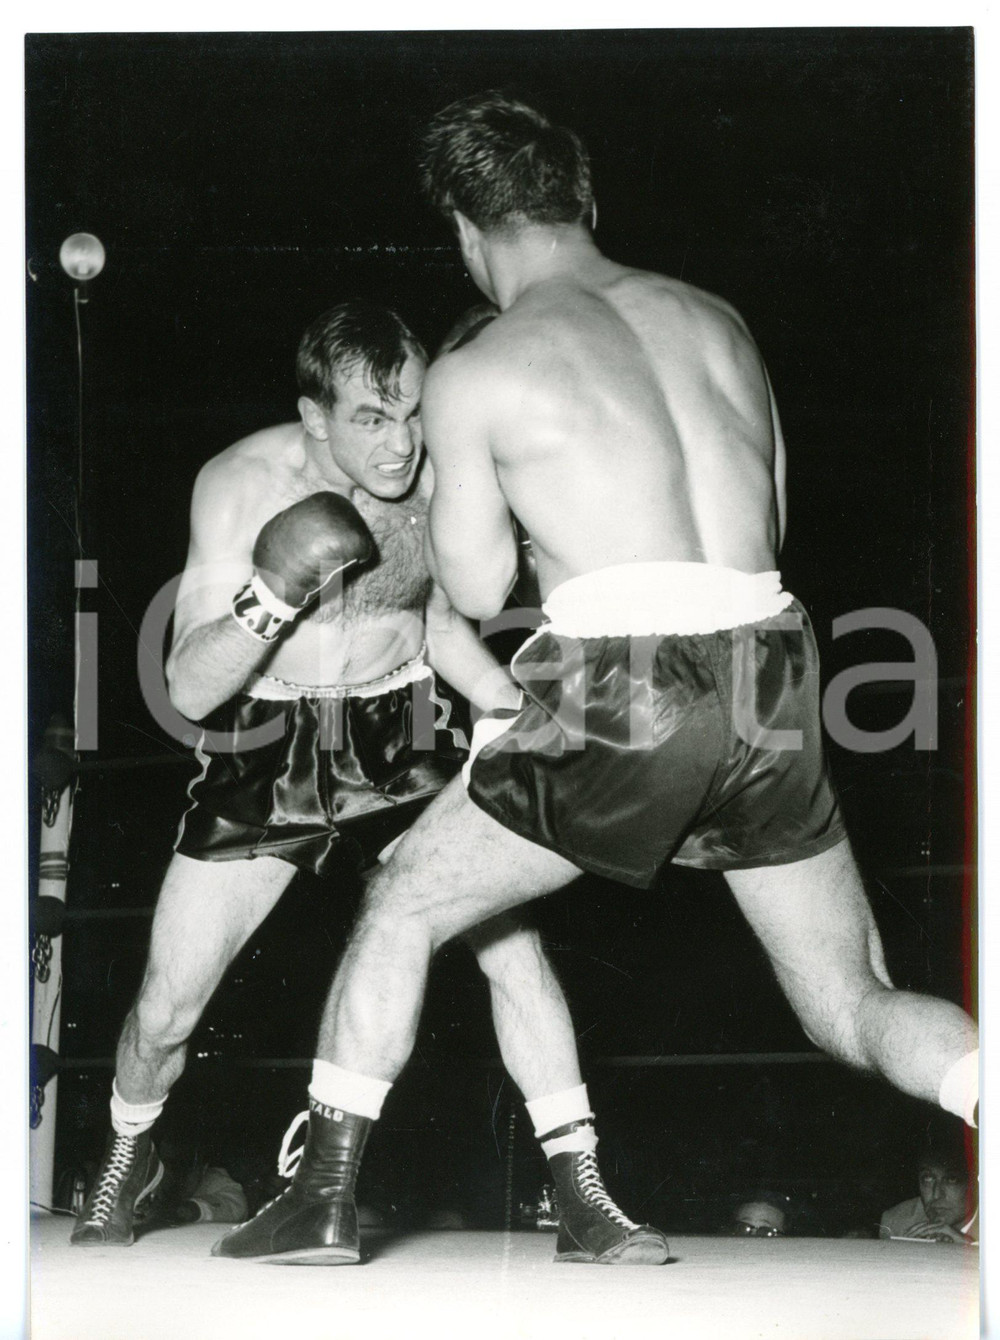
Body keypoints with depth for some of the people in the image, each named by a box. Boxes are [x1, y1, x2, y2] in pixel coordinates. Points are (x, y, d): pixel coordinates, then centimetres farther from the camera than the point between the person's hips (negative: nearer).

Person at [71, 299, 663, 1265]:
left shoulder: (437, 475, -12)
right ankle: (128, 1157, 32)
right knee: (166, 1008, -1)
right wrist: (273, 597, -36)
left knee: (513, 946, -14)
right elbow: (189, 688, -19)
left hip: (402, 739, 2)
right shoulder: (242, 483, -19)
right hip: (266, 753, -1)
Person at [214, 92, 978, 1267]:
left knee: (400, 913, 17)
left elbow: (477, 589, 10)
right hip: (769, 667, 4)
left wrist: (448, 485, 28)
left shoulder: (474, 374, 2)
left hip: (622, 680, -4)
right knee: (855, 1010, 14)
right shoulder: (713, 319, 16)